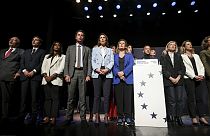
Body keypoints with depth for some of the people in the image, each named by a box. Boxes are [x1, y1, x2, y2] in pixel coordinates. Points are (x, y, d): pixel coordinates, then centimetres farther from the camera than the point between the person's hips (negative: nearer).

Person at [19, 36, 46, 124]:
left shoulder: (42, 52, 12)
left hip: (35, 76, -4)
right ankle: (21, 116, 10)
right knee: (23, 97, 2)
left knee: (34, 98, -3)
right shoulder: (26, 51, 25)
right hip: (25, 76, 4)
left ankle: (34, 118, 3)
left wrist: (33, 71, -12)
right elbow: (21, 62, 14)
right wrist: (24, 70, -4)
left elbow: (42, 63, -2)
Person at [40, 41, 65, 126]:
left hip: (56, 79, -4)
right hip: (46, 80, 4)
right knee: (47, 98, 2)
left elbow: (61, 68, -2)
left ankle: (53, 118, -5)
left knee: (55, 98, -7)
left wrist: (52, 76, -12)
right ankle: (47, 117, 5)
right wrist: (45, 76, -6)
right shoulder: (47, 56, 25)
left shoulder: (63, 57, 12)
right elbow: (43, 67, 13)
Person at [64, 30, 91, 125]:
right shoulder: (70, 48, 16)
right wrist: (66, 74, -3)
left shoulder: (87, 49, 14)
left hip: (83, 73, 0)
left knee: (82, 97, 1)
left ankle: (83, 118, 9)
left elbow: (89, 63, 6)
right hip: (72, 73, 1)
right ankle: (69, 117, 15)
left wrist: (88, 75, -6)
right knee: (70, 97, 4)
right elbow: (66, 62, 8)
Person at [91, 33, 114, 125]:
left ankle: (106, 116, 5)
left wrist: (106, 69, -10)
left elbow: (112, 61, 8)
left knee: (106, 95, -2)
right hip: (97, 74, 0)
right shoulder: (95, 49, 19)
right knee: (97, 95, -2)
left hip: (107, 74, 1)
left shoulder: (110, 50, 20)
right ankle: (97, 116, 5)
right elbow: (93, 61, 8)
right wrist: (97, 69, -10)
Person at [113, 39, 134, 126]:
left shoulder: (129, 55, 16)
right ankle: (120, 117, 8)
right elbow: (113, 66, 5)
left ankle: (128, 117, 4)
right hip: (117, 79, 1)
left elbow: (131, 65, 0)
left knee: (127, 98, -4)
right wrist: (118, 74, -13)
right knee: (119, 98, 0)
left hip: (127, 79, 0)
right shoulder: (114, 56, 18)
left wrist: (123, 72, -15)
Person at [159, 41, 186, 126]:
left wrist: (178, 77, -6)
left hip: (179, 80, 3)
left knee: (180, 99, 0)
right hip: (168, 81, -3)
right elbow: (163, 69, -1)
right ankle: (172, 118, 3)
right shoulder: (163, 57, 8)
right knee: (171, 100, -5)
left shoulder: (179, 56, 18)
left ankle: (179, 118, 9)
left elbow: (183, 68, 9)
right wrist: (171, 78, -10)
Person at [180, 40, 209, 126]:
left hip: (199, 79, 5)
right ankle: (193, 118, 3)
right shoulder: (182, 56, 5)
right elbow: (185, 68, -5)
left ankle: (202, 117, 8)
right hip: (189, 79, -5)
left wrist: (202, 75, -4)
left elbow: (201, 66, 13)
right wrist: (194, 76, -13)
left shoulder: (196, 56, 23)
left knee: (201, 98, 1)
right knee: (191, 99, -3)